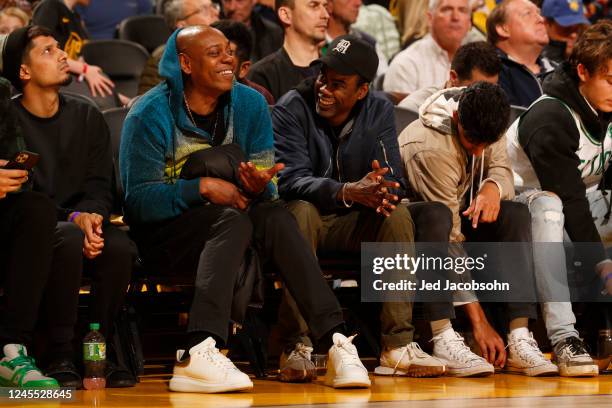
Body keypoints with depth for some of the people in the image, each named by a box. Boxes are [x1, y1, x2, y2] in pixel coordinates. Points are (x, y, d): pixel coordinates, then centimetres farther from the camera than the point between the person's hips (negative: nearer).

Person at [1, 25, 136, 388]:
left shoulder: (87, 117, 11)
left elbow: (101, 185, 6)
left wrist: (92, 216, -19)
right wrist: (74, 220, -22)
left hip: (79, 224, 4)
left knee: (119, 247, -29)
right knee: (68, 241, -37)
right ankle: (61, 354, -26)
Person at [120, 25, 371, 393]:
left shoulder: (250, 104, 3)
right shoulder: (151, 114, -9)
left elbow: (268, 193, 1)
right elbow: (140, 200, -14)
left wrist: (258, 187, -23)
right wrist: (203, 187, -24)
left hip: (228, 219, 4)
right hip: (165, 232, -4)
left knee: (276, 215, -28)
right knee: (232, 221, -34)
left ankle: (335, 340, -38)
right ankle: (198, 356, -52)